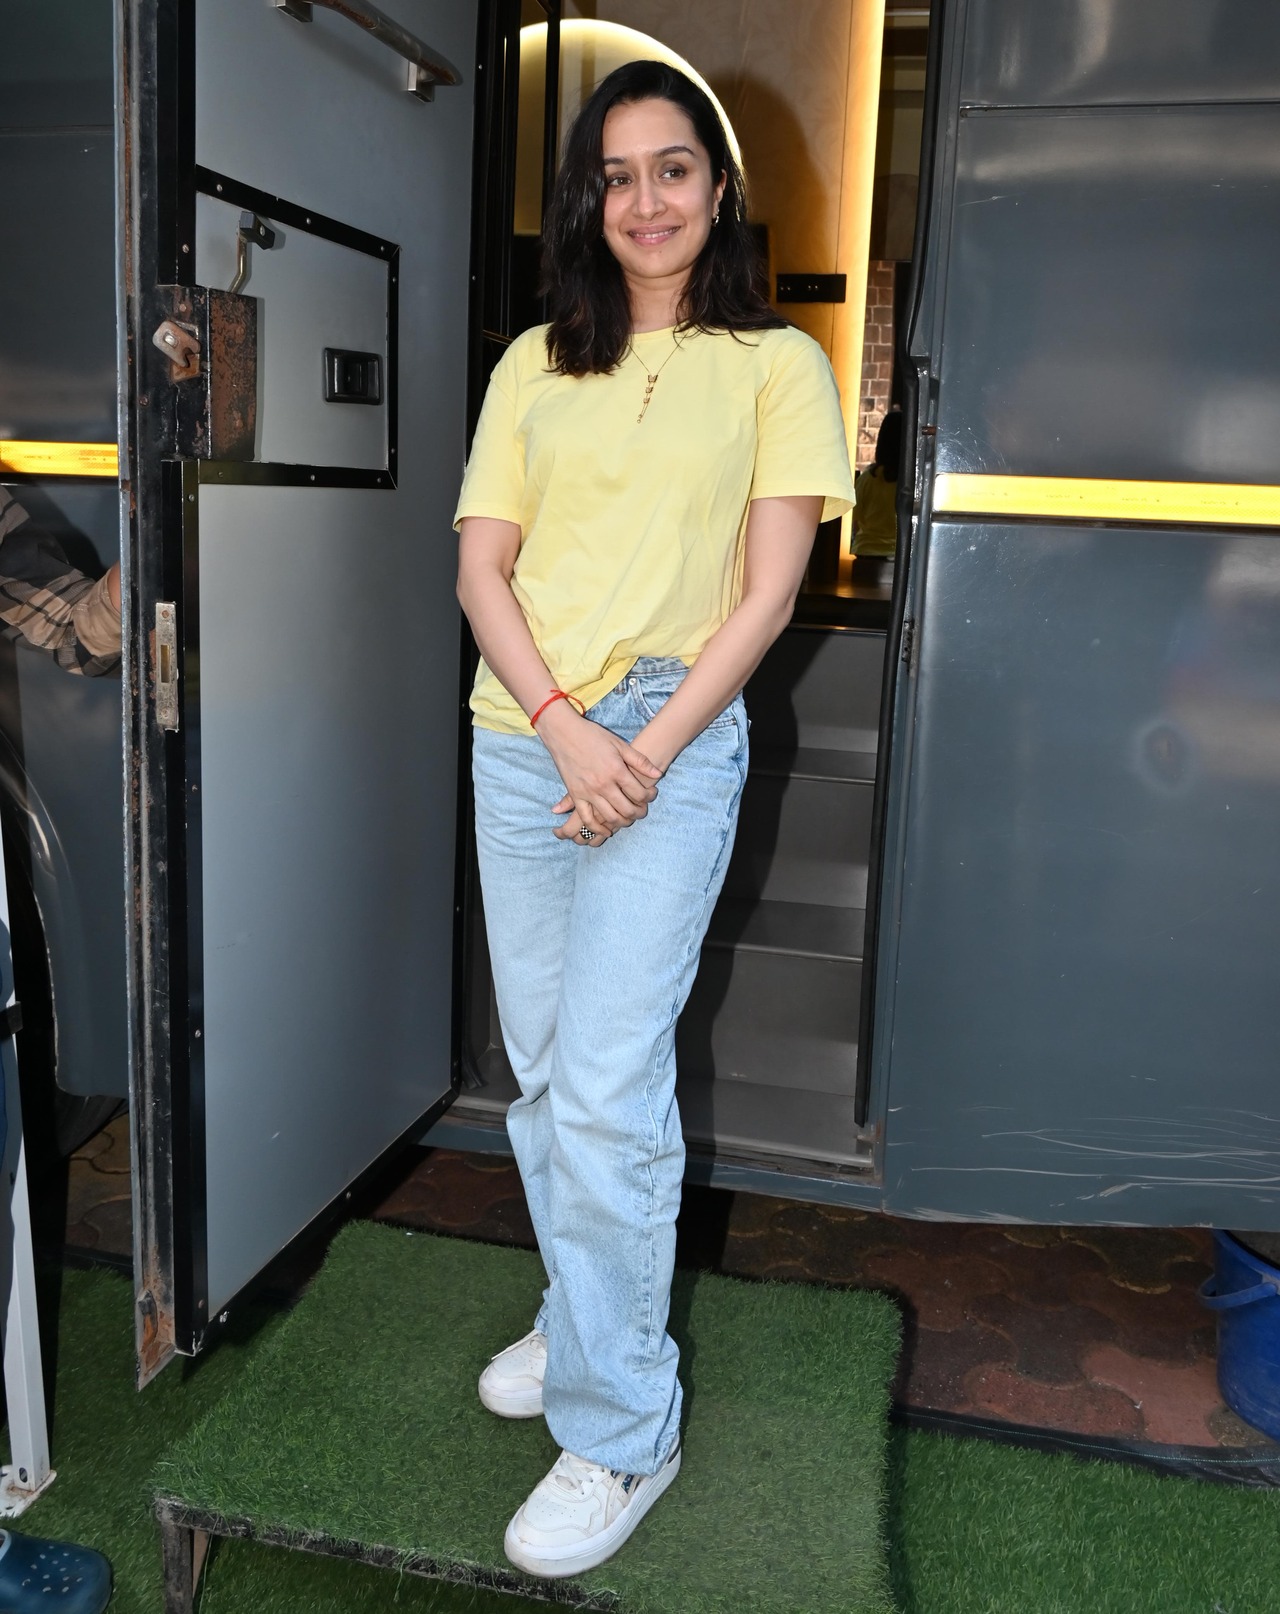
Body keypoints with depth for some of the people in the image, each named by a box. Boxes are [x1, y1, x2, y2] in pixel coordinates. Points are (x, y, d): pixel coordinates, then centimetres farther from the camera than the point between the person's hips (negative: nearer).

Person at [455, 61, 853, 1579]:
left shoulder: (777, 365, 4)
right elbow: (481, 567, 5)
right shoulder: (534, 364, 13)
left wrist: (645, 754, -11)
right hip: (520, 741, 4)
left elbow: (769, 590, -2)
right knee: (541, 1069, 12)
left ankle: (621, 1428, 8)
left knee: (607, 1088, -8)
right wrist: (563, 731, -10)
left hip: (672, 741, -4)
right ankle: (578, 1317, 33)